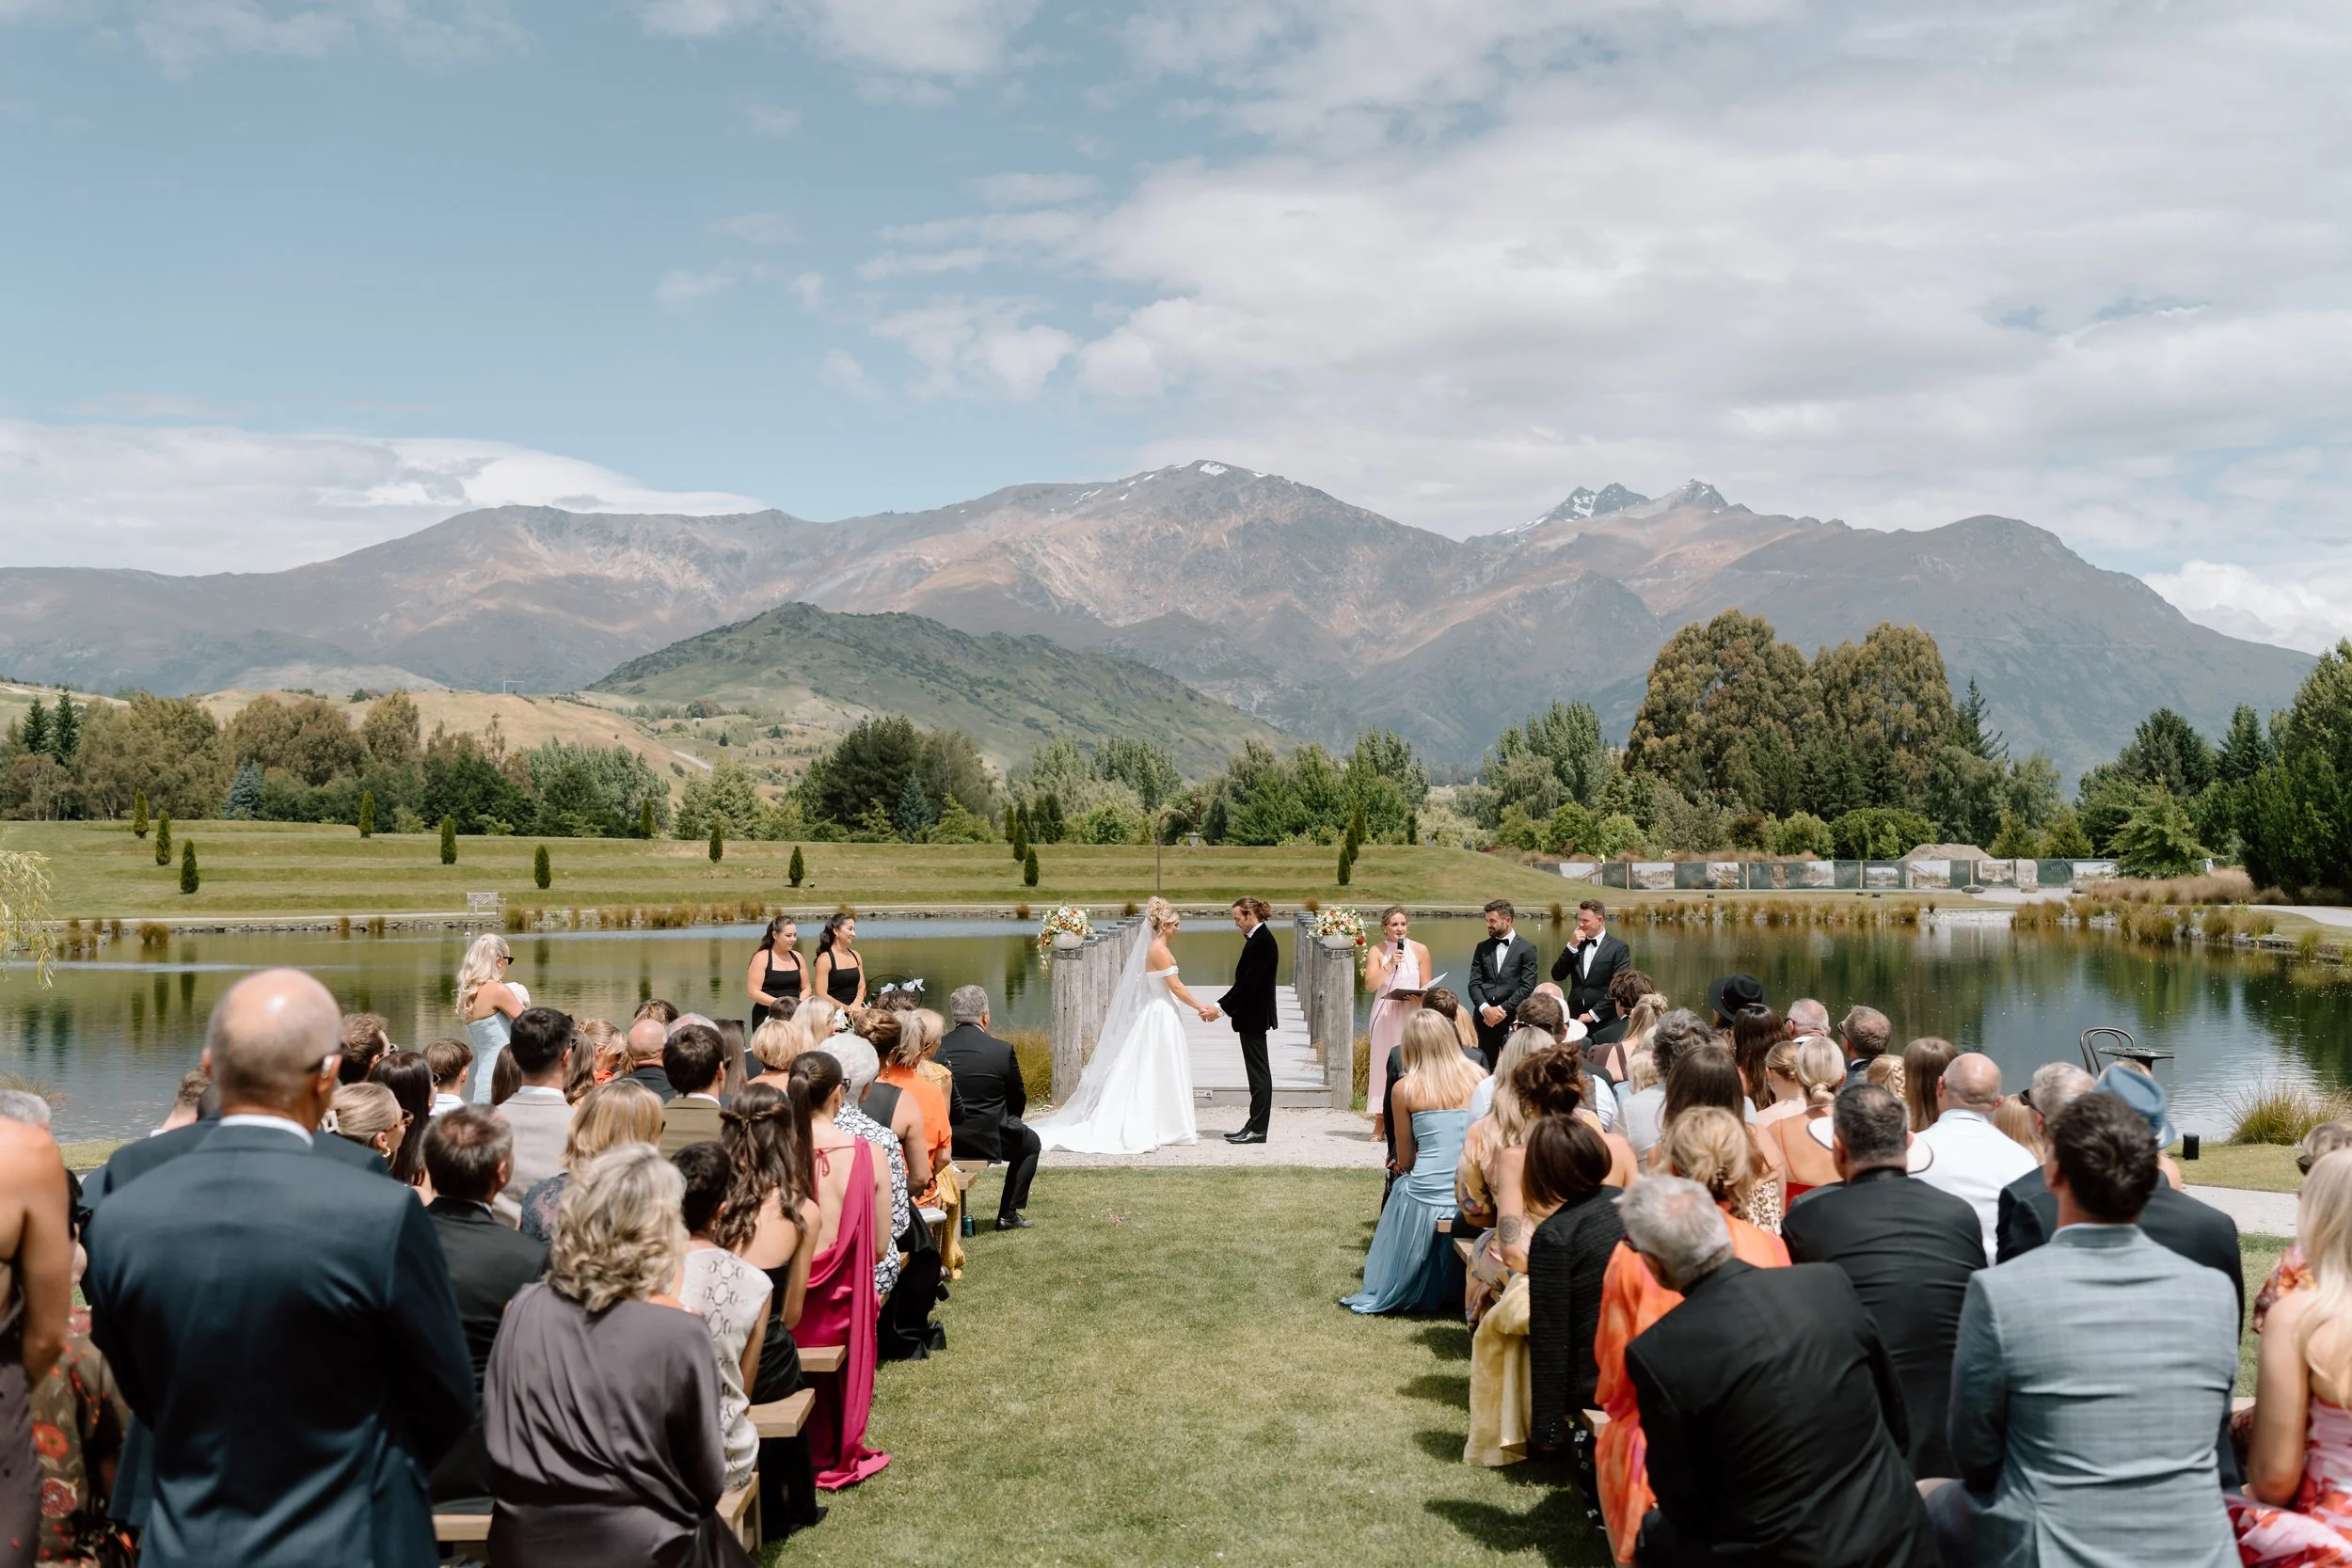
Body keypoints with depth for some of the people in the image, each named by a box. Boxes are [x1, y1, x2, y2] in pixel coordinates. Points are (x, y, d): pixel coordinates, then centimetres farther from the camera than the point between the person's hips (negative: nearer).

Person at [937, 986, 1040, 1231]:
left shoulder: (937, 1048, -6)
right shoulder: (1002, 1050, -13)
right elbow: (1019, 1100, -1)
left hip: (942, 1142, 4)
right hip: (988, 1140, -4)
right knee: (1030, 1143, 25)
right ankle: (1008, 1215, 21)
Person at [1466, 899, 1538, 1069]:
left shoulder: (1526, 948, 1)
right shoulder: (1482, 948, 13)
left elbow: (1527, 986, -5)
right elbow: (1474, 983, 8)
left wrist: (1502, 1009, -10)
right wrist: (1485, 1008, -9)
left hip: (1512, 1019, -3)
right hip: (1484, 1017, 4)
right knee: (1484, 1069, 3)